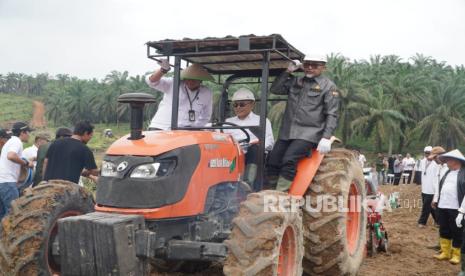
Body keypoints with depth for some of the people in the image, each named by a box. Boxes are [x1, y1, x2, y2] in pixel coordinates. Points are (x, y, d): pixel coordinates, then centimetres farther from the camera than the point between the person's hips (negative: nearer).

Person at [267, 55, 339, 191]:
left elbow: (332, 115, -3)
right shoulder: (295, 82, 18)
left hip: (308, 133, -5)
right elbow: (275, 89, 12)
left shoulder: (328, 86, 3)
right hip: (287, 132, 6)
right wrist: (288, 71, 5)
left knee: (289, 160, -24)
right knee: (273, 161, -4)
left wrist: (326, 138, -15)